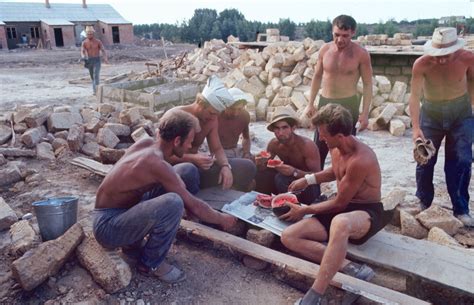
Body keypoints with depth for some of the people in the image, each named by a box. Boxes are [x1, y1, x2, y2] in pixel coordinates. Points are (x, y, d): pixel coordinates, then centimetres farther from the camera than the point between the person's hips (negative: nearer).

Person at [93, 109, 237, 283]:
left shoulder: (146, 143, -3)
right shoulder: (157, 163, -27)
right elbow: (193, 206, -19)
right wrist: (222, 219, -3)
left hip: (126, 209, 9)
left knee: (189, 171, 4)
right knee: (173, 203, -38)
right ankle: (151, 264, -8)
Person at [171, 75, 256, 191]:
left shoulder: (212, 119, 1)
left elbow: (217, 149, 4)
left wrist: (225, 166, -18)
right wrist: (192, 158, -38)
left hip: (196, 166, 6)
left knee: (247, 167, 0)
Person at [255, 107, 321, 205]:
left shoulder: (307, 145, -25)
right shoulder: (273, 144, -9)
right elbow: (265, 167, 3)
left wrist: (295, 172, -41)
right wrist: (260, 164, -22)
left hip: (309, 186, -5)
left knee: (281, 179, -32)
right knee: (257, 174, -14)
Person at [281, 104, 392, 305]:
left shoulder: (360, 160, -26)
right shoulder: (336, 148, 0)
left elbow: (339, 203, -18)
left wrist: (305, 210, -6)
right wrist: (308, 179, 11)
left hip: (367, 212, -8)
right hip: (343, 209, 9)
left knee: (339, 223, -46)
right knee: (289, 237, -10)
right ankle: (353, 269, -20)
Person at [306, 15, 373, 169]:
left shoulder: (361, 54, -9)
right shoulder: (325, 49, 0)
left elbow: (368, 84, -6)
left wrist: (365, 113, -11)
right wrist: (311, 103, 7)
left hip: (348, 104, -3)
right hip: (324, 102, 3)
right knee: (318, 151, 8)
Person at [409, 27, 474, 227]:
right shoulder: (421, 65, -26)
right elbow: (415, 96, -28)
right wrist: (416, 127, -36)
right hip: (431, 114, -1)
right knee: (425, 161, 5)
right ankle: (424, 204, 24)